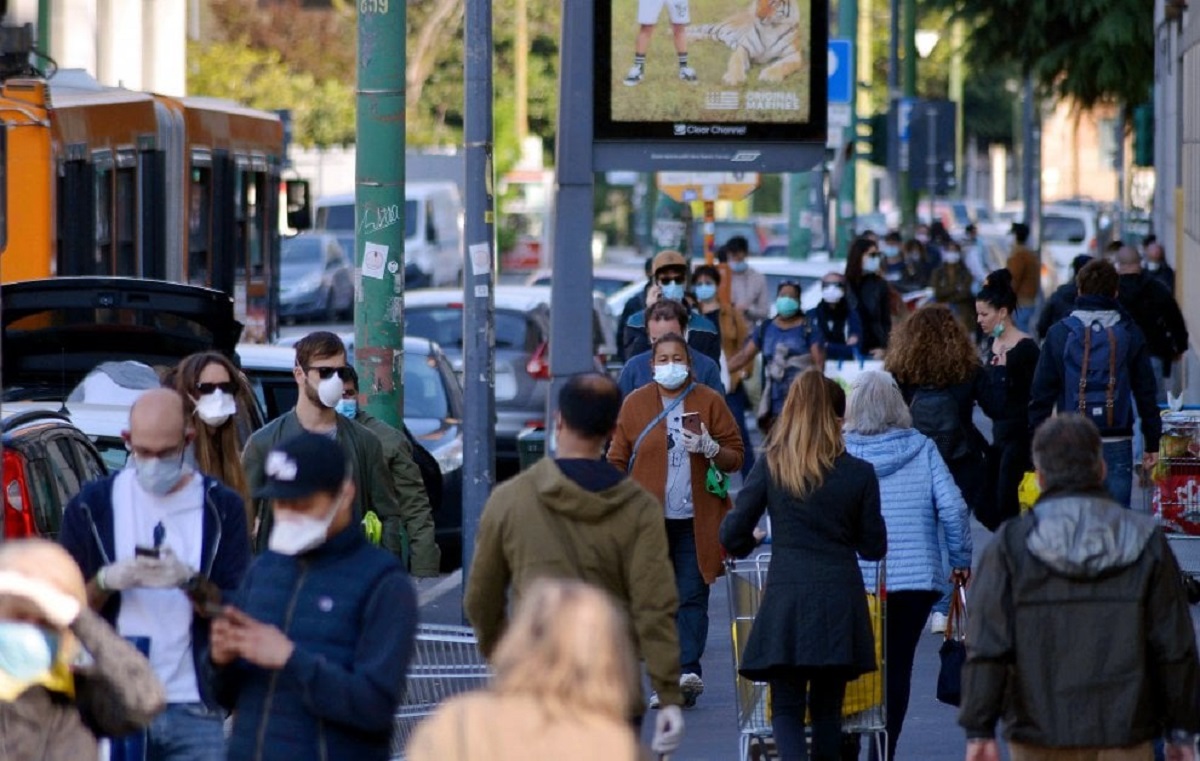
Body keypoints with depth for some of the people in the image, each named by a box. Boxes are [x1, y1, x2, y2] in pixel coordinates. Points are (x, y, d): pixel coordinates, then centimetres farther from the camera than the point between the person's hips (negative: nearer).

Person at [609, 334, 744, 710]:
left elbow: (735, 458, 6)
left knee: (692, 596, -8)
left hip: (696, 520, -1)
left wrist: (709, 448, -14)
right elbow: (617, 460, 6)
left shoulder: (709, 402, 5)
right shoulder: (635, 403, 7)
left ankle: (689, 669, -15)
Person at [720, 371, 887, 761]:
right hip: (841, 599, 1)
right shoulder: (859, 474, -1)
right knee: (827, 708, 14)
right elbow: (874, 547, 6)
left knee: (786, 708, 3)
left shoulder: (770, 467, -2)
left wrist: (750, 543, 23)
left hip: (786, 598, -1)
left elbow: (733, 535, 0)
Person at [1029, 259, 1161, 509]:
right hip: (1117, 446, 0)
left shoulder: (1059, 334, 1)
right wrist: (1153, 444, 11)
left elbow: (1041, 394, 1)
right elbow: (1146, 394, 5)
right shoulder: (1131, 335, 3)